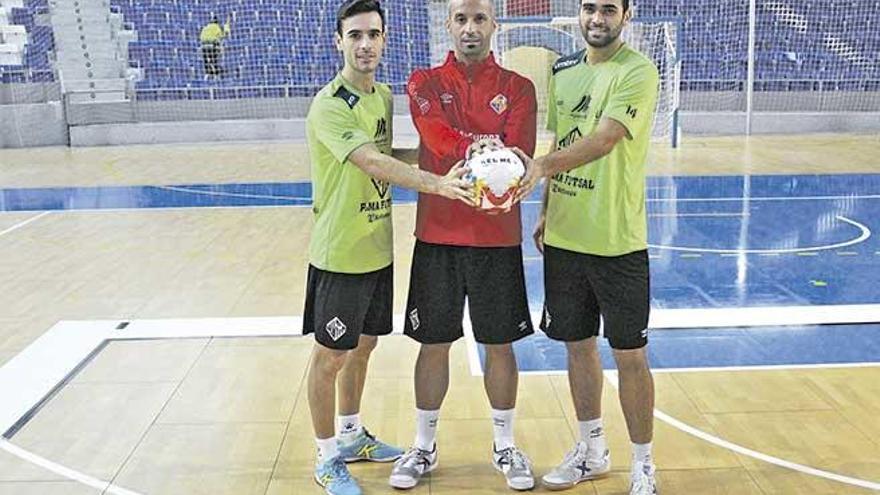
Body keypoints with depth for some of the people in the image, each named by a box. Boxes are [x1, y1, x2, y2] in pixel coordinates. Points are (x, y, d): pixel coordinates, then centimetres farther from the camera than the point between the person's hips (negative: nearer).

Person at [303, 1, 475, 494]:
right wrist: (437, 183, -44)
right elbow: (372, 162, -32)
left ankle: (352, 436, 38)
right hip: (340, 254, -8)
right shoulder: (330, 105, -19)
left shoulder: (384, 95, 8)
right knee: (331, 356, 5)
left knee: (363, 346, 19)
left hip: (378, 249, 8)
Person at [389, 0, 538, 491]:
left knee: (501, 343, 9)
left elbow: (520, 157, -12)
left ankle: (506, 445, 28)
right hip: (437, 233, 0)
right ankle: (424, 446, 26)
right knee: (434, 343, 9)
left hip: (498, 235, 0)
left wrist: (465, 158, -26)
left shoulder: (518, 88, 3)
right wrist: (483, 149, -29)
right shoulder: (425, 83, 5)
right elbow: (438, 136, -16)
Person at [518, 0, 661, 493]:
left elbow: (603, 140, -24)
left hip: (617, 242, -6)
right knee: (579, 345, 15)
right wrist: (546, 211, 14)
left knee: (629, 355, 3)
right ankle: (592, 451, 33)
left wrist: (543, 165, -36)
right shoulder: (563, 70, 11)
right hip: (564, 237, 6)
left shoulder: (637, 71, -10)